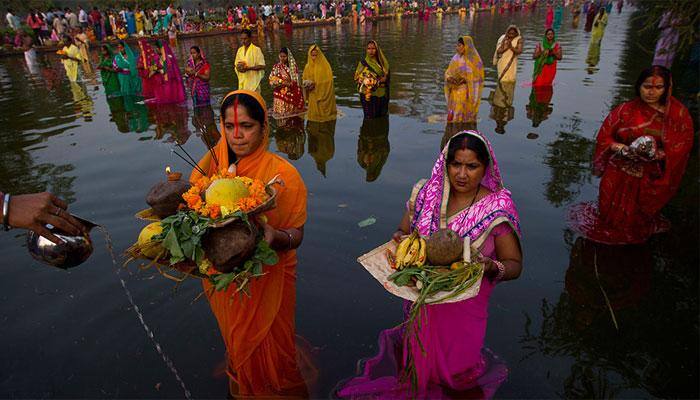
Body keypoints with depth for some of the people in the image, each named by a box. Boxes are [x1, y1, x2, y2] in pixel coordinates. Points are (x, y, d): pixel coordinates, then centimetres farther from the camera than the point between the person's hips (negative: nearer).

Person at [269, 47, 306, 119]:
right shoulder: (276, 67, 7)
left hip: (292, 96, 0)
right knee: (281, 114, -3)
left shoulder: (293, 66, 4)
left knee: (291, 115, -1)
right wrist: (282, 82, -11)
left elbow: (297, 81, 1)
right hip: (280, 95, 1)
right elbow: (272, 81, 4)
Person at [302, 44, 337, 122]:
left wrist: (315, 83, -19)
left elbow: (328, 80, -13)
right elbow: (304, 78, 15)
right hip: (313, 96, 4)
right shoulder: (308, 66, 8)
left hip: (323, 94, -4)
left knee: (323, 115, -2)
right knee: (314, 115, 6)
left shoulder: (325, 66, -7)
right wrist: (307, 83, -9)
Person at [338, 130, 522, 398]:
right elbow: (403, 232, 7)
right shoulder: (426, 193, -4)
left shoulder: (497, 208, -13)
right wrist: (400, 239, -16)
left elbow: (514, 264, -7)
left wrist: (492, 267, -28)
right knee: (421, 359, 18)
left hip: (464, 305, -2)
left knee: (455, 373, 12)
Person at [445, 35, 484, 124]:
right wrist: (448, 78, -13)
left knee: (466, 118, -2)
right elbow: (448, 72, 10)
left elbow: (477, 78, -8)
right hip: (455, 92, 5)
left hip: (467, 93, -5)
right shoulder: (456, 58, 8)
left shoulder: (475, 59, -7)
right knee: (454, 118, 4)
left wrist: (465, 80, -22)